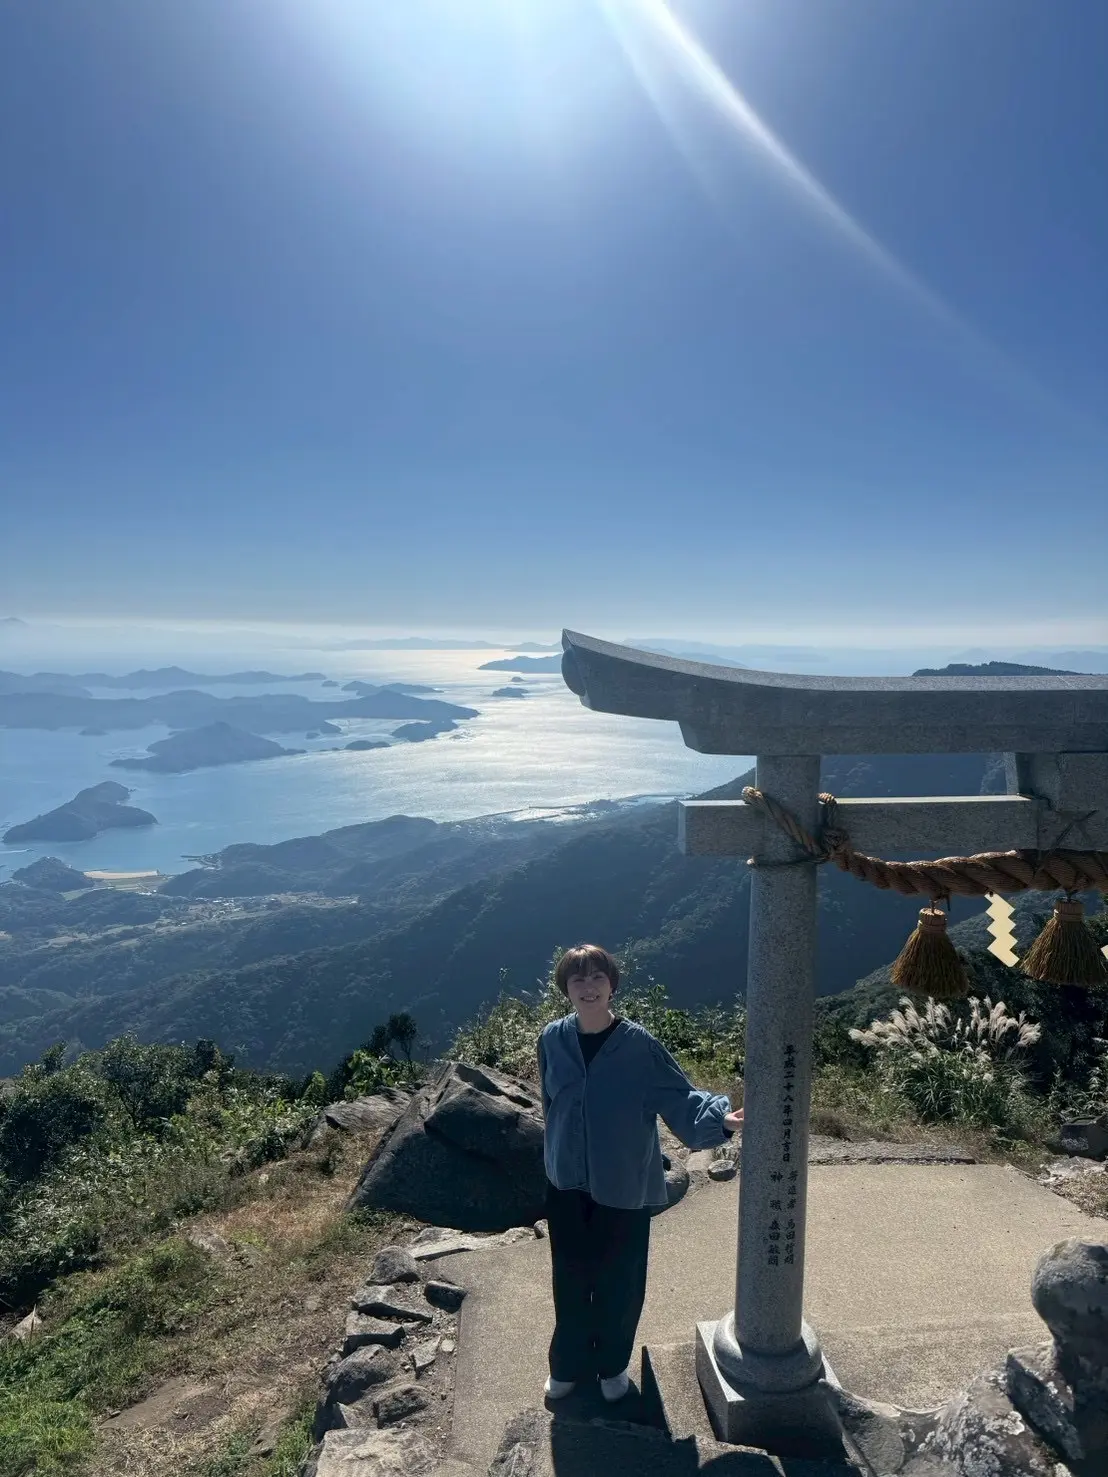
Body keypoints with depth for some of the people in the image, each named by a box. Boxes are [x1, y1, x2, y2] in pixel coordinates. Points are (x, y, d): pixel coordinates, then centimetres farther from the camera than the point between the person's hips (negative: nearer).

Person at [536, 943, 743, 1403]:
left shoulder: (639, 1045, -17)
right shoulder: (553, 1039, -8)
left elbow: (680, 1098, -16)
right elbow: (550, 1105, 6)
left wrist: (721, 1117, -32)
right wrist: (556, 1156, 10)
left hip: (624, 1187, -2)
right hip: (567, 1184, 2)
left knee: (619, 1283, 13)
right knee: (570, 1279, 16)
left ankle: (612, 1366, 40)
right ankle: (568, 1365, 40)